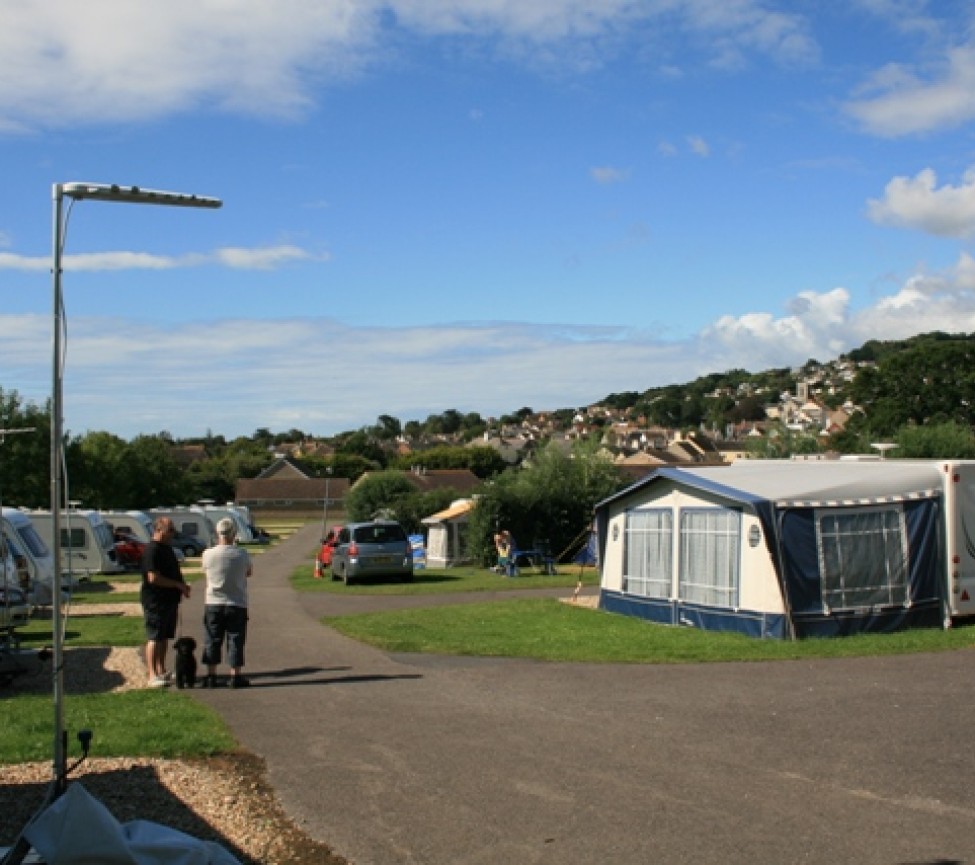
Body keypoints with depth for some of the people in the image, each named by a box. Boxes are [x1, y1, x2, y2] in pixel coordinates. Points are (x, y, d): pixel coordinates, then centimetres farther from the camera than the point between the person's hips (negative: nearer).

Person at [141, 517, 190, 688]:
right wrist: (178, 584, -18)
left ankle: (162, 672, 22)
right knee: (154, 638, -6)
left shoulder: (166, 548, 16)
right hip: (155, 601, -10)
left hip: (169, 600, 10)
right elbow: (153, 578, -23)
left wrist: (182, 586, 9)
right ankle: (153, 676, -5)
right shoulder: (152, 550, -16)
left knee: (165, 637, 14)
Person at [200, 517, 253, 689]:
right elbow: (249, 572, 8)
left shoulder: (208, 554, -8)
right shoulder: (242, 554, -10)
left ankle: (211, 676, 12)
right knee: (235, 641, 6)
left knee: (212, 641, 10)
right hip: (237, 604, -1)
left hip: (213, 604, 1)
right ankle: (235, 676, 7)